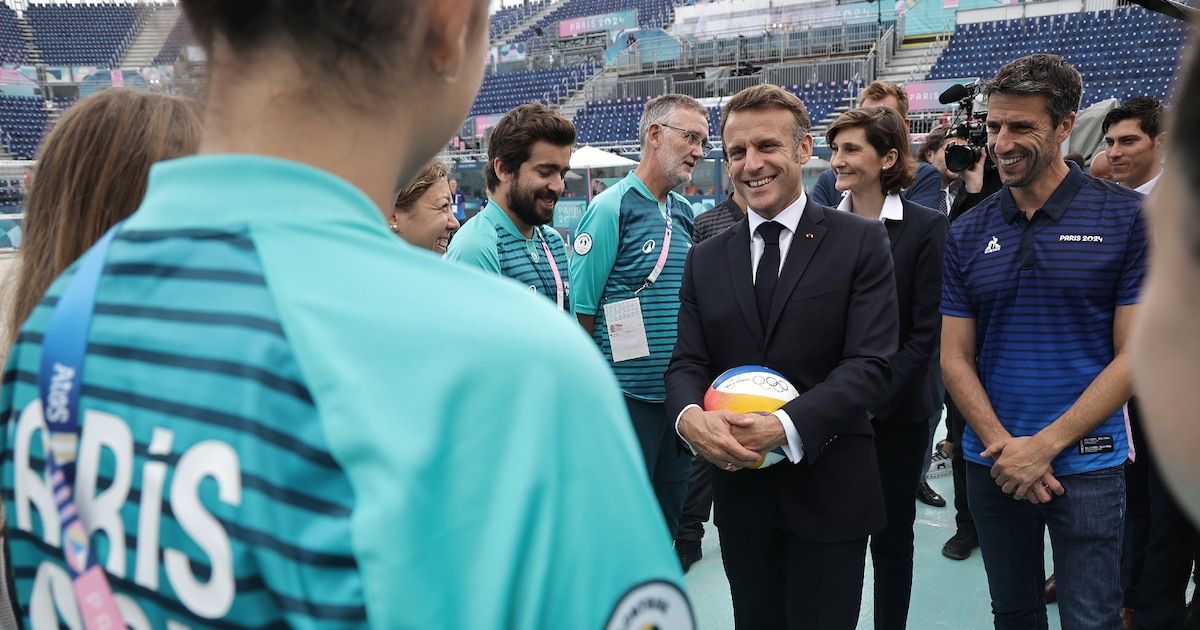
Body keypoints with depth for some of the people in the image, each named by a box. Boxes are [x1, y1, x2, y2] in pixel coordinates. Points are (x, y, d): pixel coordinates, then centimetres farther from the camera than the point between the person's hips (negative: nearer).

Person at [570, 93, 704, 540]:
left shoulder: (684, 211, 9)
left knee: (666, 519, 17)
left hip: (678, 394, 7)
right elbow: (582, 306, -13)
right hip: (627, 396, -7)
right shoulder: (611, 208, -13)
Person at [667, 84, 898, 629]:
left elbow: (869, 363, -12)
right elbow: (687, 362, 4)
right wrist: (690, 416, -19)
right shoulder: (705, 260, 8)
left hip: (828, 492, -3)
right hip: (740, 488, 4)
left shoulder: (860, 242, -4)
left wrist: (785, 425, -25)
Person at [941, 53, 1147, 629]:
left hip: (1086, 464, -3)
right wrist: (1004, 446, -11)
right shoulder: (967, 234, 2)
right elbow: (955, 357, 2)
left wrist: (1045, 445, -15)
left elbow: (1134, 355, -9)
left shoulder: (1126, 218, -7)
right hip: (992, 464, 3)